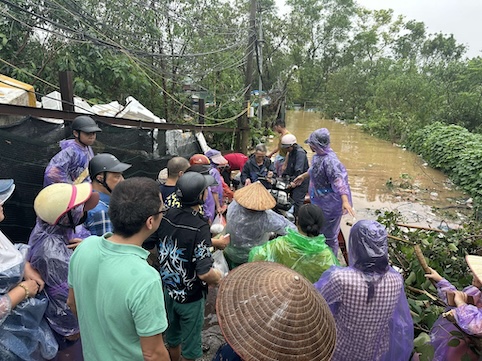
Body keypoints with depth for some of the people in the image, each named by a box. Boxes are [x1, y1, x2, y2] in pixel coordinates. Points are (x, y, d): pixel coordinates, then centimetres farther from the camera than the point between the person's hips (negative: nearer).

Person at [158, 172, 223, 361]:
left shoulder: (167, 216, -10)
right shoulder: (200, 228, -30)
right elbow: (204, 273, -30)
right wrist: (221, 278, -9)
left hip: (168, 289, 6)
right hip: (190, 297, -6)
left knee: (172, 338, 28)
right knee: (190, 345, 18)